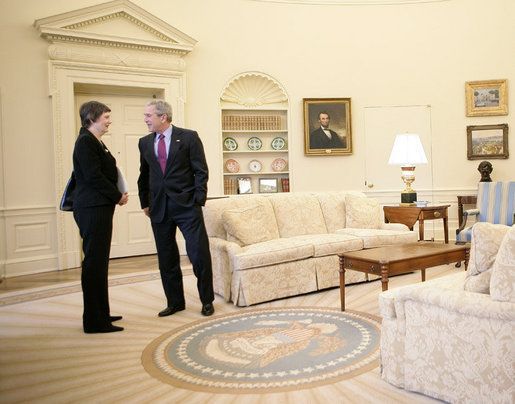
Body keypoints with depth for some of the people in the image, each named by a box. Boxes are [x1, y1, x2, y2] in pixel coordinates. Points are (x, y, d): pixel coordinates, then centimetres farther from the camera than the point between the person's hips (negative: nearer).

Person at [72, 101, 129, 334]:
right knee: (95, 263, -6)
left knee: (98, 262, 13)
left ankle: (100, 314, 23)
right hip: (92, 209, -10)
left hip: (100, 208, 10)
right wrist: (118, 197, -9)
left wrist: (116, 195, 3)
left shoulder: (95, 142, 18)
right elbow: (93, 176, -17)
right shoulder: (85, 142, -10)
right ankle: (94, 321, 2)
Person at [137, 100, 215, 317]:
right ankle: (175, 302, 25)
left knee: (199, 254, -3)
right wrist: (145, 203, 13)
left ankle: (207, 300, 16)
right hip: (159, 208, 5)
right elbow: (144, 175, 18)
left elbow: (201, 171, -4)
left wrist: (198, 201, -9)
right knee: (166, 258, 10)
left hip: (186, 205, -4)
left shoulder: (189, 137, -2)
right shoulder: (145, 142, 11)